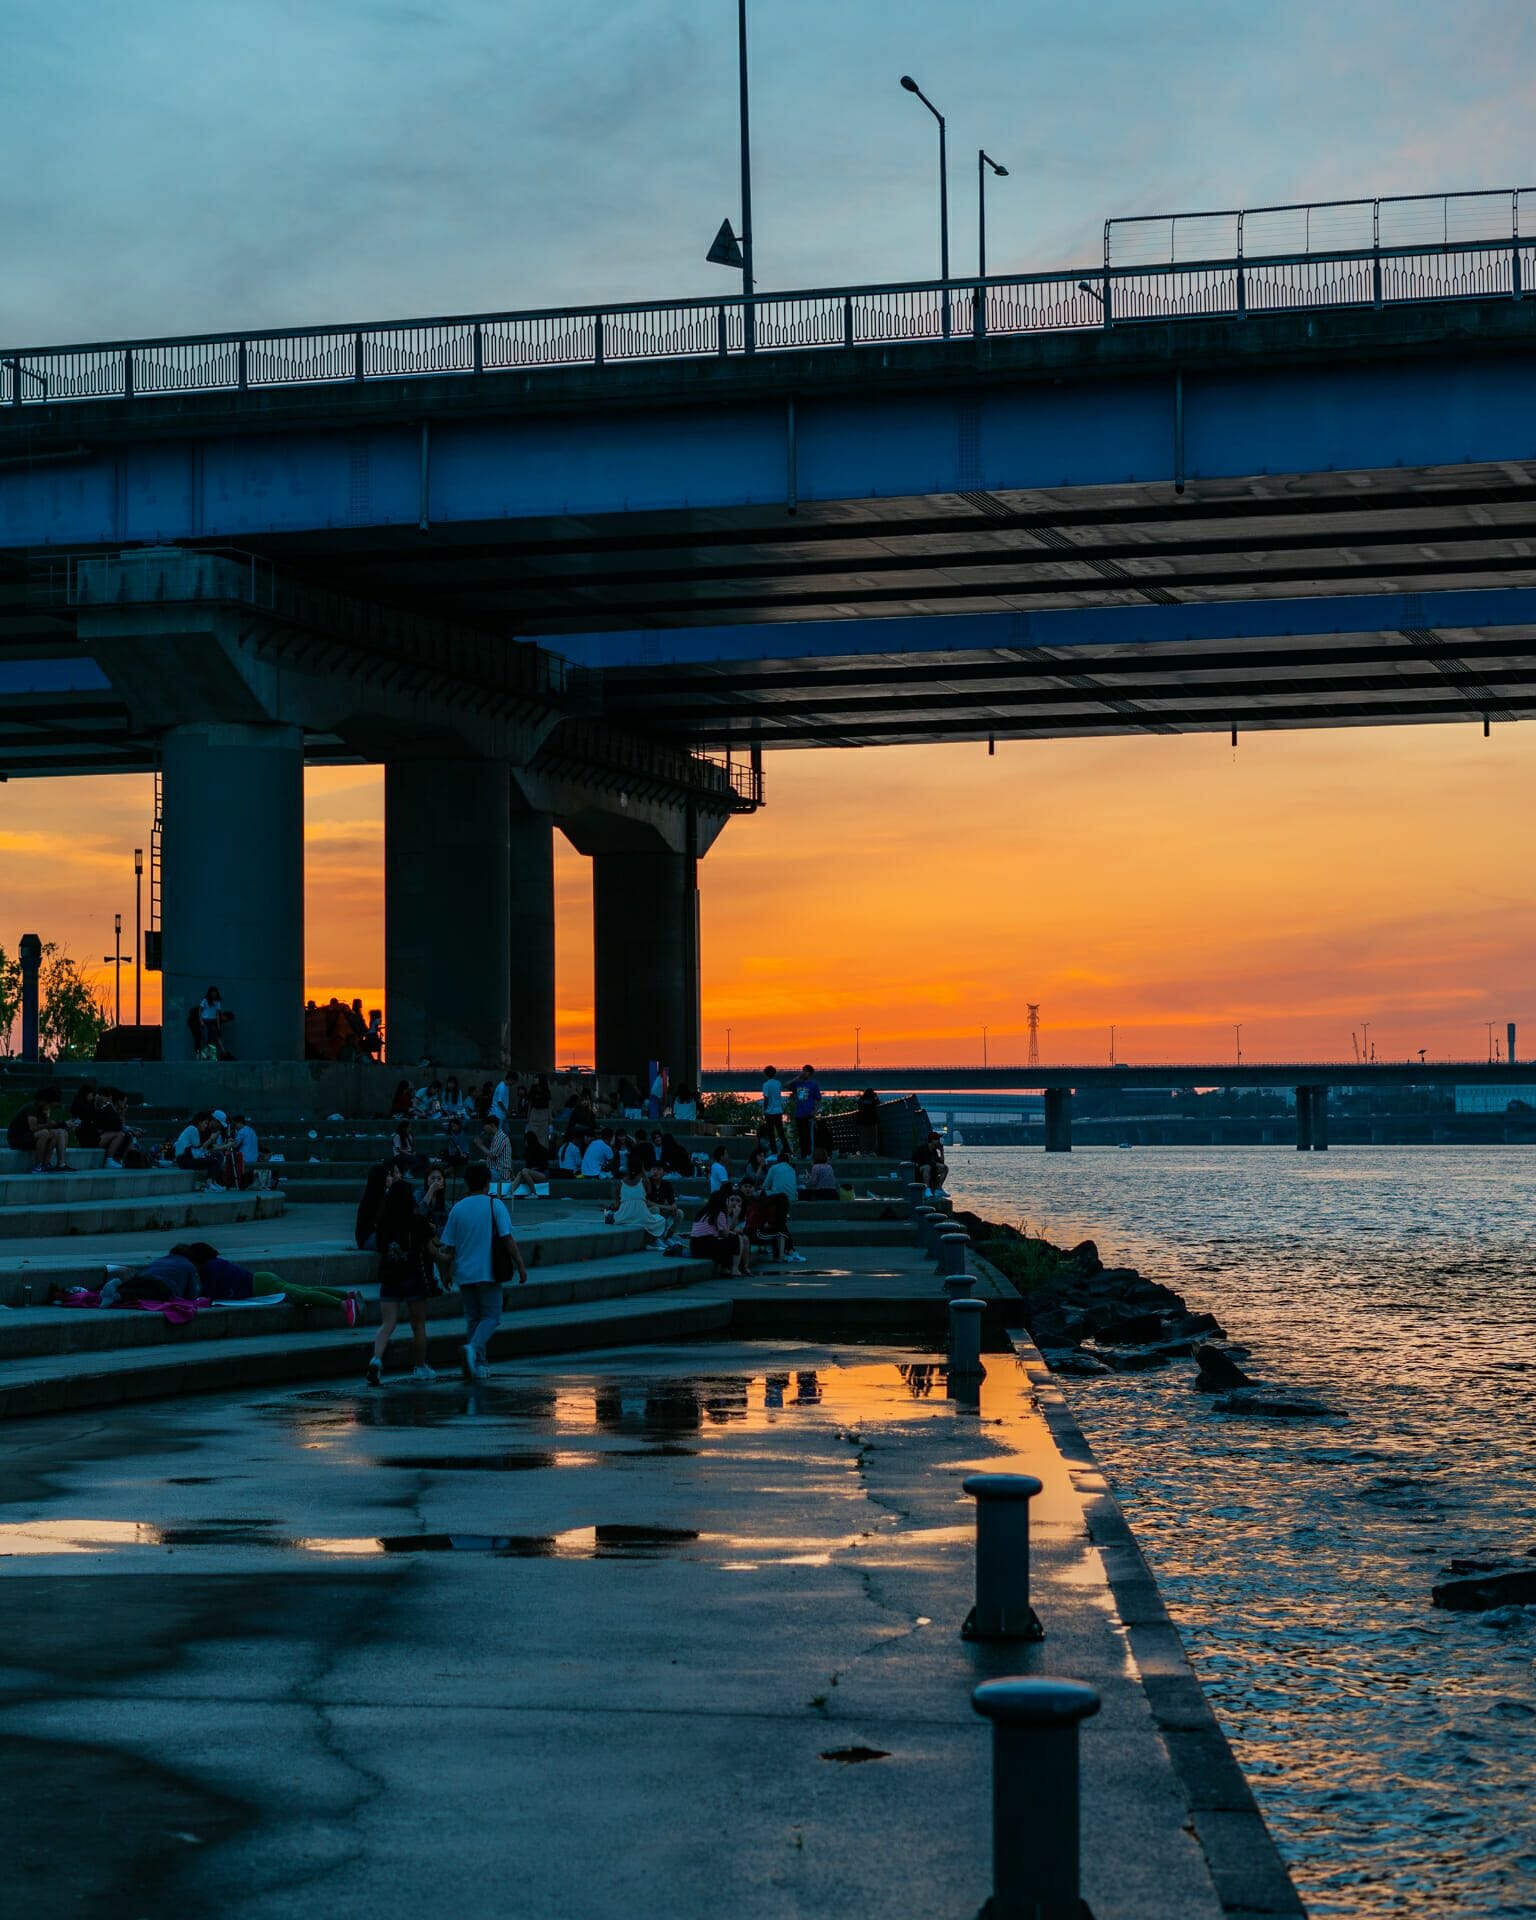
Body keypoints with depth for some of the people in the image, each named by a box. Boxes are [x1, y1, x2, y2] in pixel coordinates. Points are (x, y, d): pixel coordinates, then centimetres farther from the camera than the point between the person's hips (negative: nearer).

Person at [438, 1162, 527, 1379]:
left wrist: (447, 1272, 19)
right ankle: (473, 1347, -23)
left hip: (464, 1273, 4)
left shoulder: (458, 1209, 5)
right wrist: (520, 1265, -4)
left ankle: (478, 1364, 11)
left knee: (473, 1318, 13)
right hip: (488, 1272, -4)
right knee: (491, 1317, 2)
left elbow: (449, 1248, 7)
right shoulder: (494, 1206, -5)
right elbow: (507, 1239, -9)